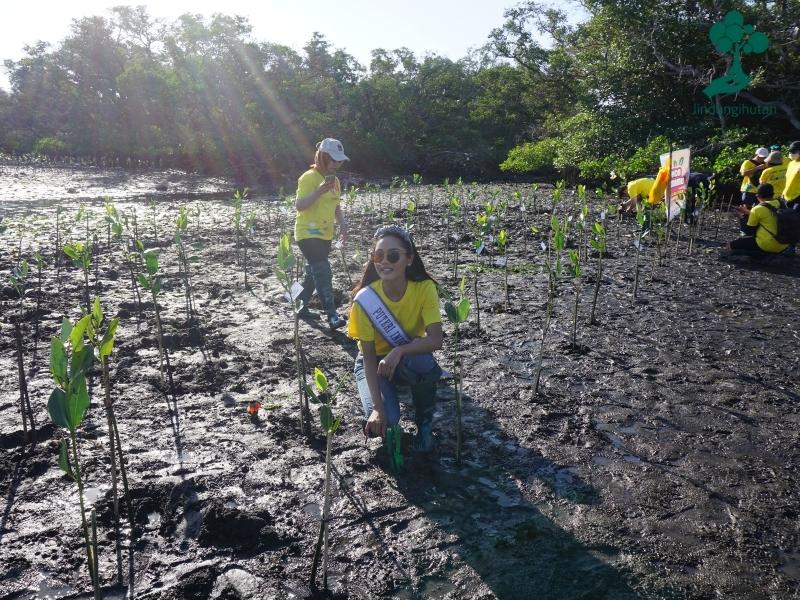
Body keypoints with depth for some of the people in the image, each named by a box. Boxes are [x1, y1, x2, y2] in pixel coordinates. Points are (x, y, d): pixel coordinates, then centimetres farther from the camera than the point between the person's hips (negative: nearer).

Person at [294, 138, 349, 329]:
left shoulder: (334, 180, 12)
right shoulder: (309, 177, -15)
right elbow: (299, 205, -22)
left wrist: (342, 224, 8)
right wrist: (319, 191, -33)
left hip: (325, 234, 9)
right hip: (308, 233, -9)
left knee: (314, 272, 16)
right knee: (323, 272, -15)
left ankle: (302, 306, 31)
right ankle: (332, 316, -17)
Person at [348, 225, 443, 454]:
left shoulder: (424, 288, -23)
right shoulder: (365, 299, -25)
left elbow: (435, 340, -29)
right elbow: (369, 356, -21)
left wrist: (399, 351, -44)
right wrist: (377, 407, -30)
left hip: (410, 359, 1)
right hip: (375, 361, -1)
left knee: (423, 362, -37)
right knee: (385, 420, -28)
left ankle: (424, 421, -6)